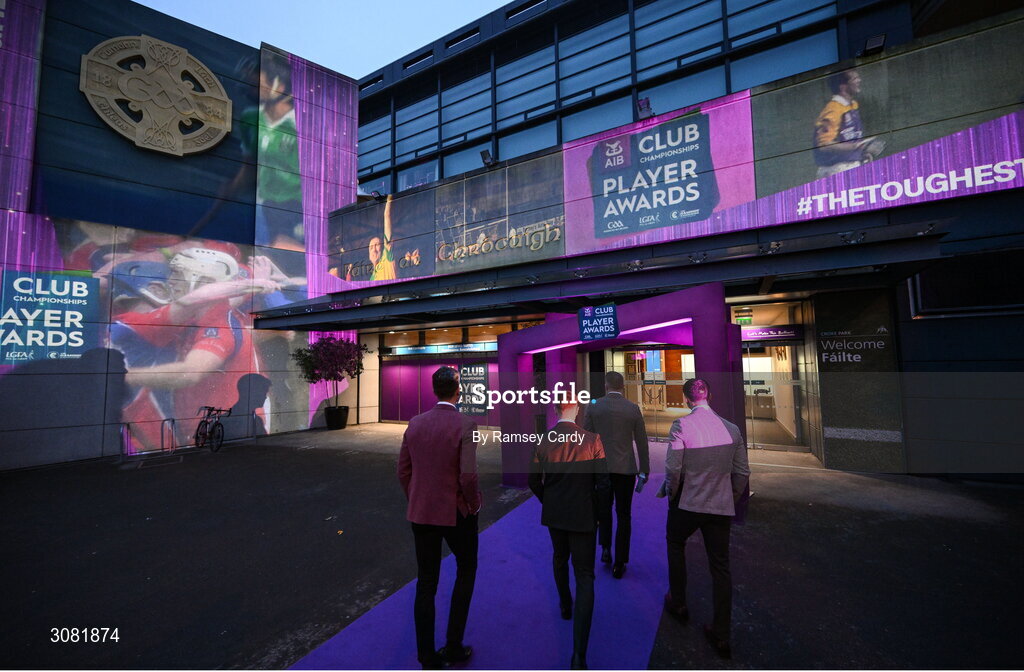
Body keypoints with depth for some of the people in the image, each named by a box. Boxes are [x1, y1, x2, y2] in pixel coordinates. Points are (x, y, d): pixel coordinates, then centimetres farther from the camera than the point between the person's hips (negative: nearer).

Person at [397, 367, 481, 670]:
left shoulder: (415, 424, -4)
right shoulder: (466, 425, -19)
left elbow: (403, 471, 3)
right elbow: (468, 476, -23)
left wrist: (416, 500, 15)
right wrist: (474, 504, -5)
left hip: (421, 513, 4)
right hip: (457, 513, -4)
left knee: (426, 583, 17)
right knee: (466, 571, 22)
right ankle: (453, 646, 29)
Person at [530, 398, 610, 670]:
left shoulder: (542, 440, -11)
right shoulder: (592, 440, -18)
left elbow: (534, 480, -2)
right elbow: (603, 484, -15)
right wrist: (594, 509, 2)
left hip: (553, 514, 3)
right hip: (583, 517, -3)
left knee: (559, 559, 29)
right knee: (584, 577, 8)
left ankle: (565, 606, 52)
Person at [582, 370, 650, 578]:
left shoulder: (593, 407, -6)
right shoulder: (633, 408, -5)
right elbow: (641, 442, -1)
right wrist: (645, 470, 10)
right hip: (625, 468, 0)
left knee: (604, 506, 26)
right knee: (623, 515, 11)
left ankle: (605, 547, 17)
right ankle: (619, 564, 17)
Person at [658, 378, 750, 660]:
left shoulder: (681, 425, -17)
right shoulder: (731, 428, -3)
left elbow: (673, 468, -19)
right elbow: (742, 472, 3)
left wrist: (670, 493, -1)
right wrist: (730, 498, 16)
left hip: (687, 504, -3)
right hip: (721, 507, 3)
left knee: (675, 544, 25)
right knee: (720, 566, 15)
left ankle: (678, 604, 38)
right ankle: (721, 636, 25)